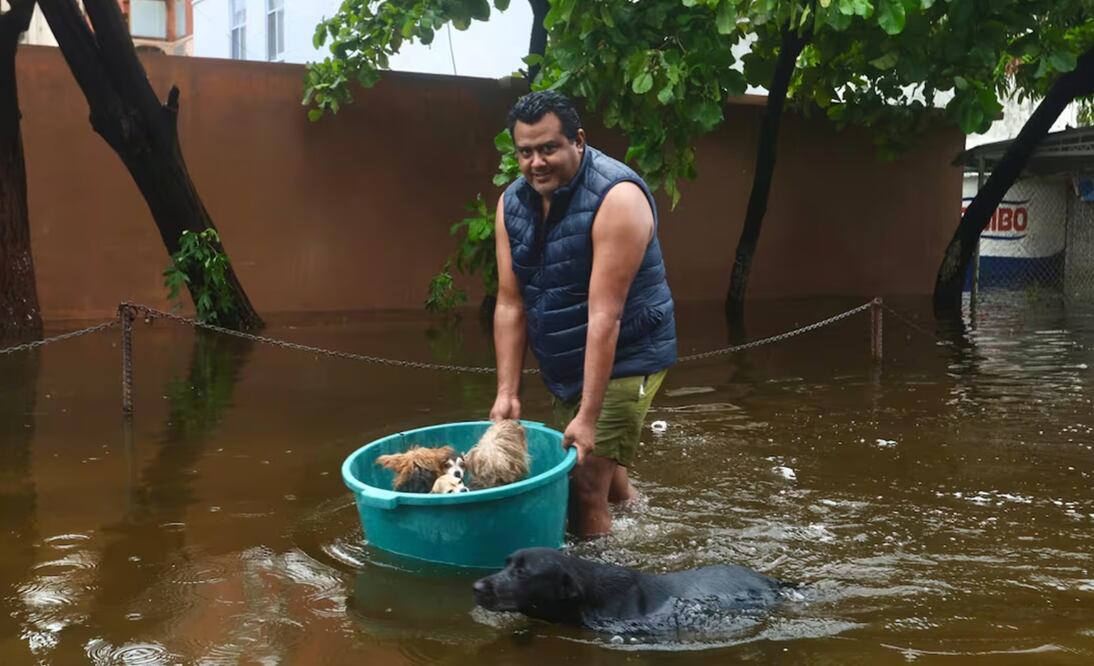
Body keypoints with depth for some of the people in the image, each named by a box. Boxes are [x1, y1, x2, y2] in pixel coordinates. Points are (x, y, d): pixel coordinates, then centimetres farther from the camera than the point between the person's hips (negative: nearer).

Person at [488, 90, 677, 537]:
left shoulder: (616, 197, -24)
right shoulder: (512, 203, -3)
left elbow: (605, 314, -28)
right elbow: (510, 303, -3)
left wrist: (588, 416, -30)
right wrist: (507, 392, -10)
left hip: (624, 362, -7)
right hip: (562, 367, 7)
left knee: (587, 487, -13)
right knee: (608, 478, 19)